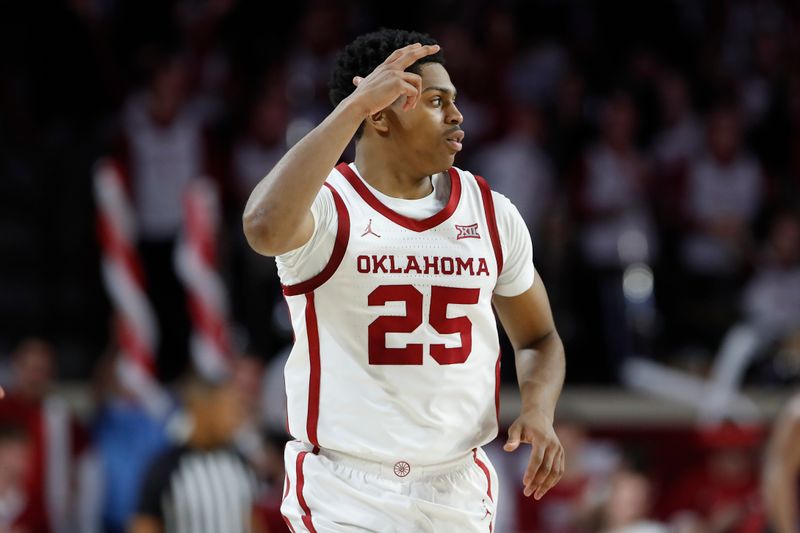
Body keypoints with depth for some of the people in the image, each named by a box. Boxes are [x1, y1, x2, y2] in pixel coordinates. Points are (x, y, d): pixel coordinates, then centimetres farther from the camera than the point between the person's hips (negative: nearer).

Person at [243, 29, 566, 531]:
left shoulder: (492, 212, 6)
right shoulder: (328, 207, -10)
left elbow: (538, 338, 17)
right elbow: (266, 229, -35)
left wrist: (539, 412, -5)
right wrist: (355, 106, -29)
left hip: (458, 490, 5)